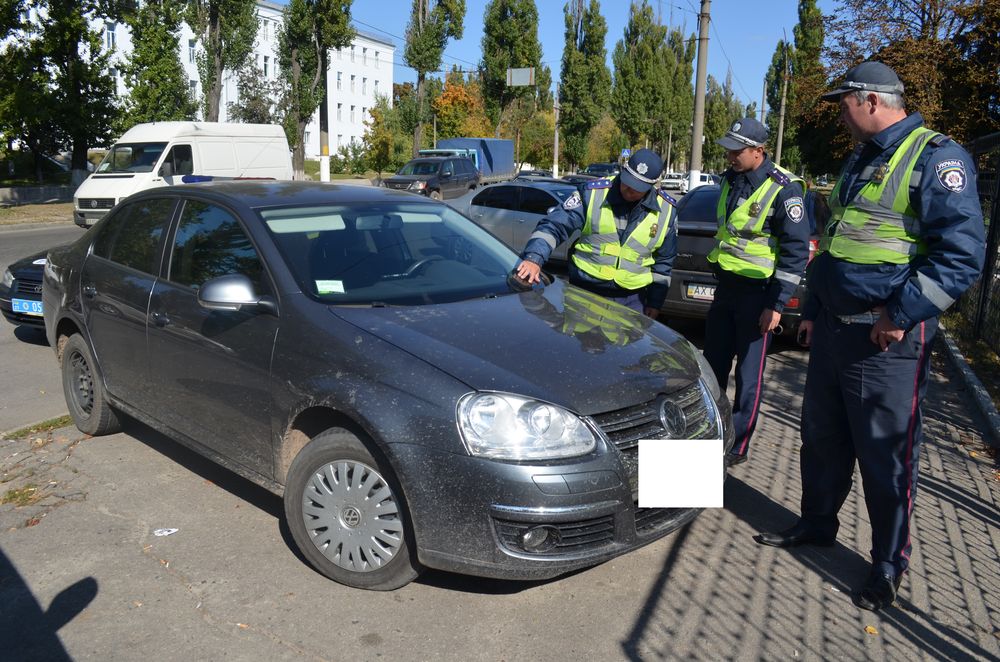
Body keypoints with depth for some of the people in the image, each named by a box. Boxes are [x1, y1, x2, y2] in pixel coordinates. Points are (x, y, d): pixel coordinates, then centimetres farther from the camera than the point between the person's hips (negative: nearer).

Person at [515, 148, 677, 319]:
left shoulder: (665, 211, 0)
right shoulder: (592, 193, -9)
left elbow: (663, 262, 11)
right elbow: (554, 226, -10)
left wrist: (655, 303, 11)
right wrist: (535, 257, -26)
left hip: (631, 300, 2)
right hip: (585, 292, -2)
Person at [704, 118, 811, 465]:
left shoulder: (783, 189, -16)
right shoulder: (731, 179, 8)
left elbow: (796, 251, -16)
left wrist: (777, 304, -18)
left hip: (756, 293, -8)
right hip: (725, 286, 8)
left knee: (748, 375, 2)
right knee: (713, 365, 15)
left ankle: (737, 446, 13)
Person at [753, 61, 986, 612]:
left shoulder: (935, 158, -12)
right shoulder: (860, 161, 16)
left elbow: (962, 253, -20)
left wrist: (899, 314, -21)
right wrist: (813, 311, 21)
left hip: (887, 341, -8)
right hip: (833, 330, 8)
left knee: (886, 456, 2)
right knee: (822, 438, 17)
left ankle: (888, 565, 18)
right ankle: (816, 524, 35)